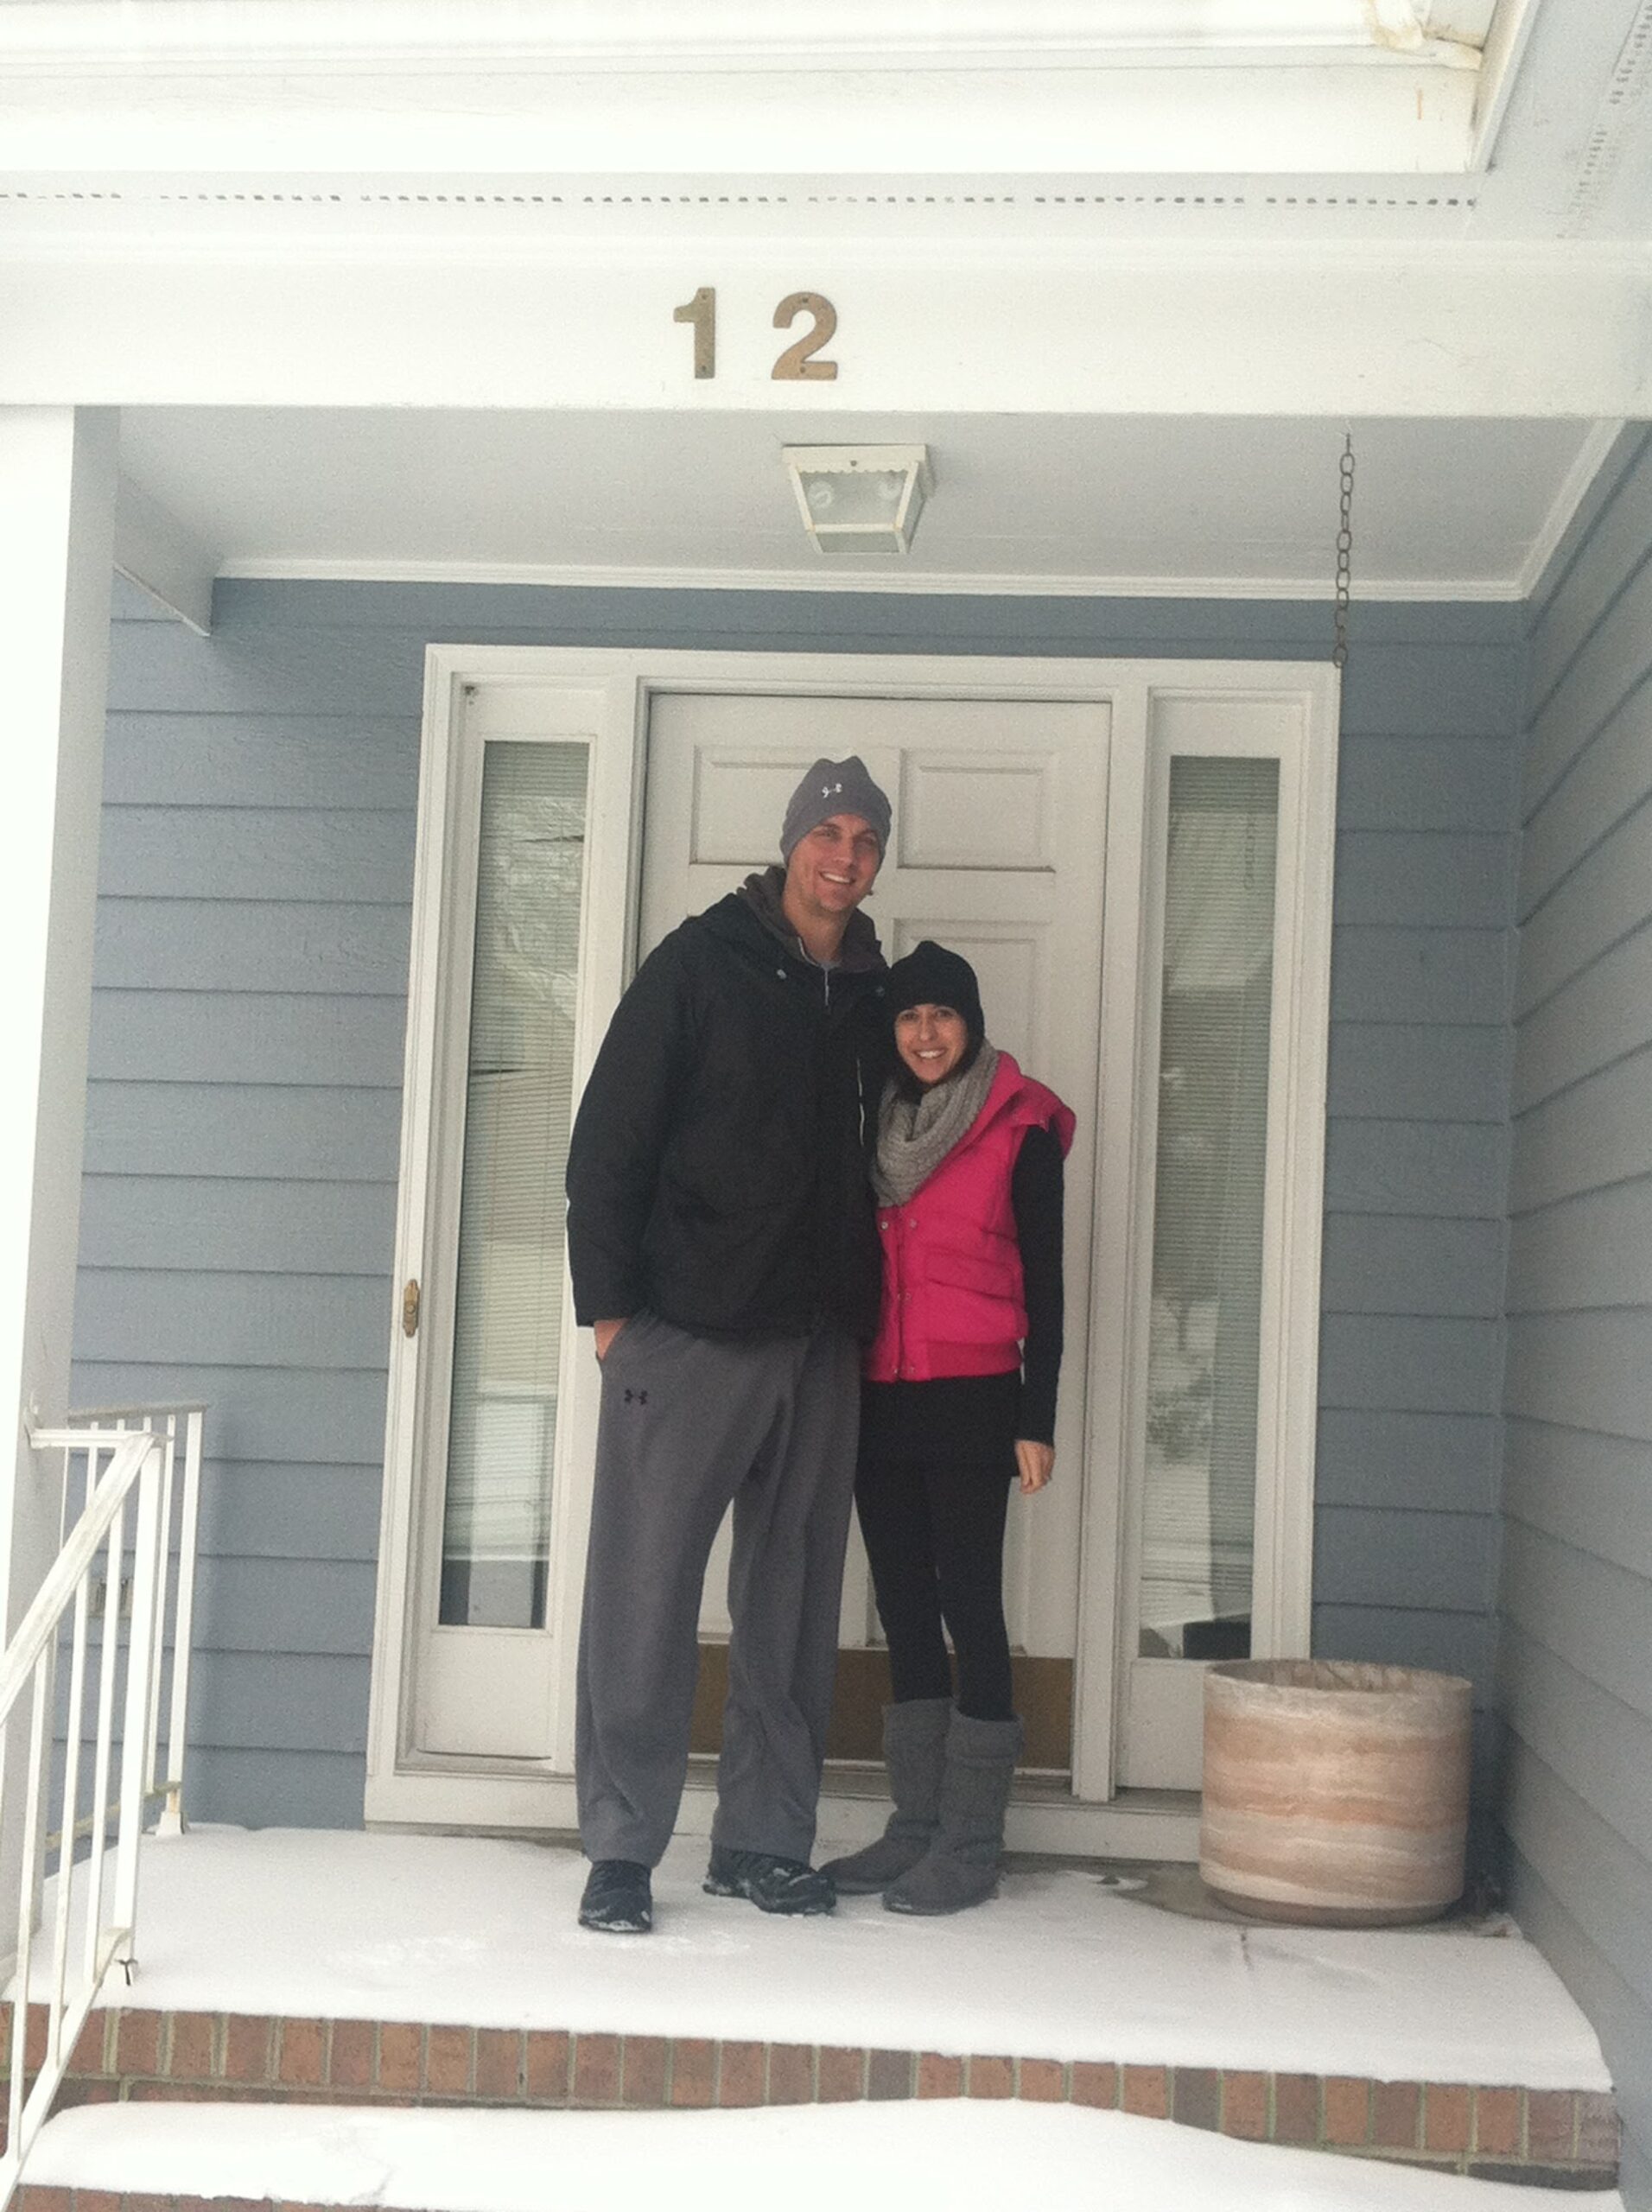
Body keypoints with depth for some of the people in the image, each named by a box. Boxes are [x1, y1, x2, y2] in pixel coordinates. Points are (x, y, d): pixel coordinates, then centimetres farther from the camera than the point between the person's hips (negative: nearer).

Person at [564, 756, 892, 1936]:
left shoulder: (871, 991, 11)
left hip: (822, 1346, 5)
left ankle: (766, 1840, 19)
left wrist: (861, 1305, 9)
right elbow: (610, 1135, -5)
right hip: (688, 1336, -5)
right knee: (646, 1594, -3)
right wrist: (609, 1302, -10)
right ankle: (622, 1849, 6)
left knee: (793, 1605, 9)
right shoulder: (701, 963, -3)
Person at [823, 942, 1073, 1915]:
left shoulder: (1021, 1130, -1)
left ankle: (971, 1843, 1)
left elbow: (1043, 1281, -2)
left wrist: (1037, 1419, -7)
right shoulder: (874, 1127, 14)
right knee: (905, 1607, 9)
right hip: (879, 1398, 5)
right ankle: (916, 1826, 16)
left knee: (970, 1604, -5)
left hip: (971, 1398, -5)